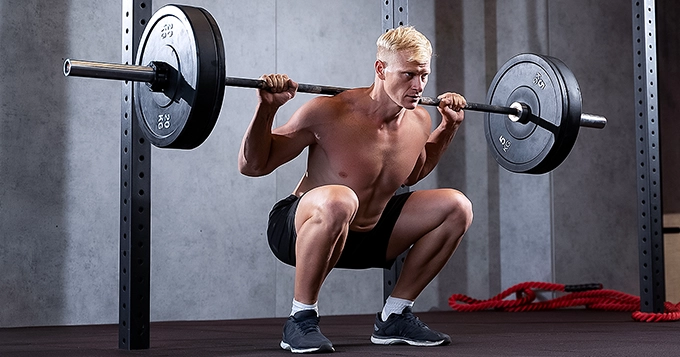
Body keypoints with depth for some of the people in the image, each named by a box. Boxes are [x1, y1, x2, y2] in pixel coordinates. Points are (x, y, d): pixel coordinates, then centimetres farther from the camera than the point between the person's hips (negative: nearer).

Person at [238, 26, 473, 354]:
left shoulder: (419, 121, -5)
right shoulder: (330, 113, -24)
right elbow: (252, 166, -17)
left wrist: (449, 126, 13)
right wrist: (267, 108, -30)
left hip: (366, 235, 7)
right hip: (299, 231, -7)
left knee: (457, 207, -1)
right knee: (338, 201, -42)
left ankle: (394, 317, 8)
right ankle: (300, 320, -22)